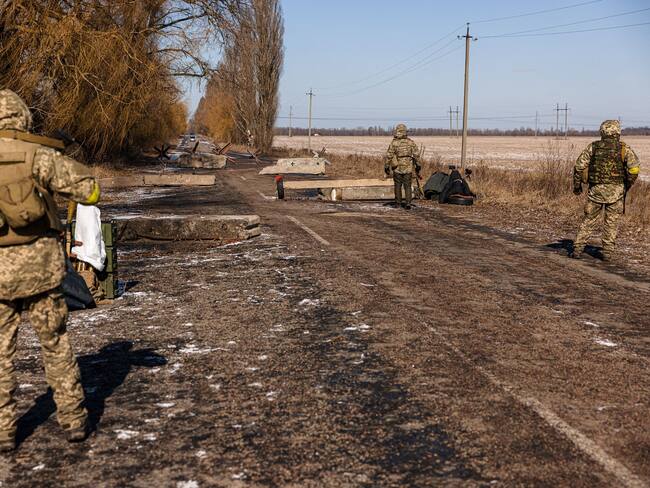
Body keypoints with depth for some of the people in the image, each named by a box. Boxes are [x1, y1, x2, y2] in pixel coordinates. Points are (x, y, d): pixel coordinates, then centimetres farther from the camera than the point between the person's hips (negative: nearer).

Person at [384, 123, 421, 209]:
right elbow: (416, 155, -2)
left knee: (398, 186, 13)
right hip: (408, 168, 1)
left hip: (397, 168, -1)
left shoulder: (394, 143, -5)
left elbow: (389, 156, -6)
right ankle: (408, 203, -6)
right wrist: (418, 167, 5)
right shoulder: (411, 142, 0)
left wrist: (386, 168, 2)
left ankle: (398, 203, 18)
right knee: (407, 186, 6)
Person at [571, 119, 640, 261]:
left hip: (596, 190, 1)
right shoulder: (624, 148, 0)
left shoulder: (593, 147, 3)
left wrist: (577, 185, 11)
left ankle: (577, 249, 8)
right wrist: (627, 185, 4)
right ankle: (607, 252, 8)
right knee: (611, 222, 9)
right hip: (615, 190, -1)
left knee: (589, 220, 12)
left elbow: (579, 166, 0)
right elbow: (634, 169, -10)